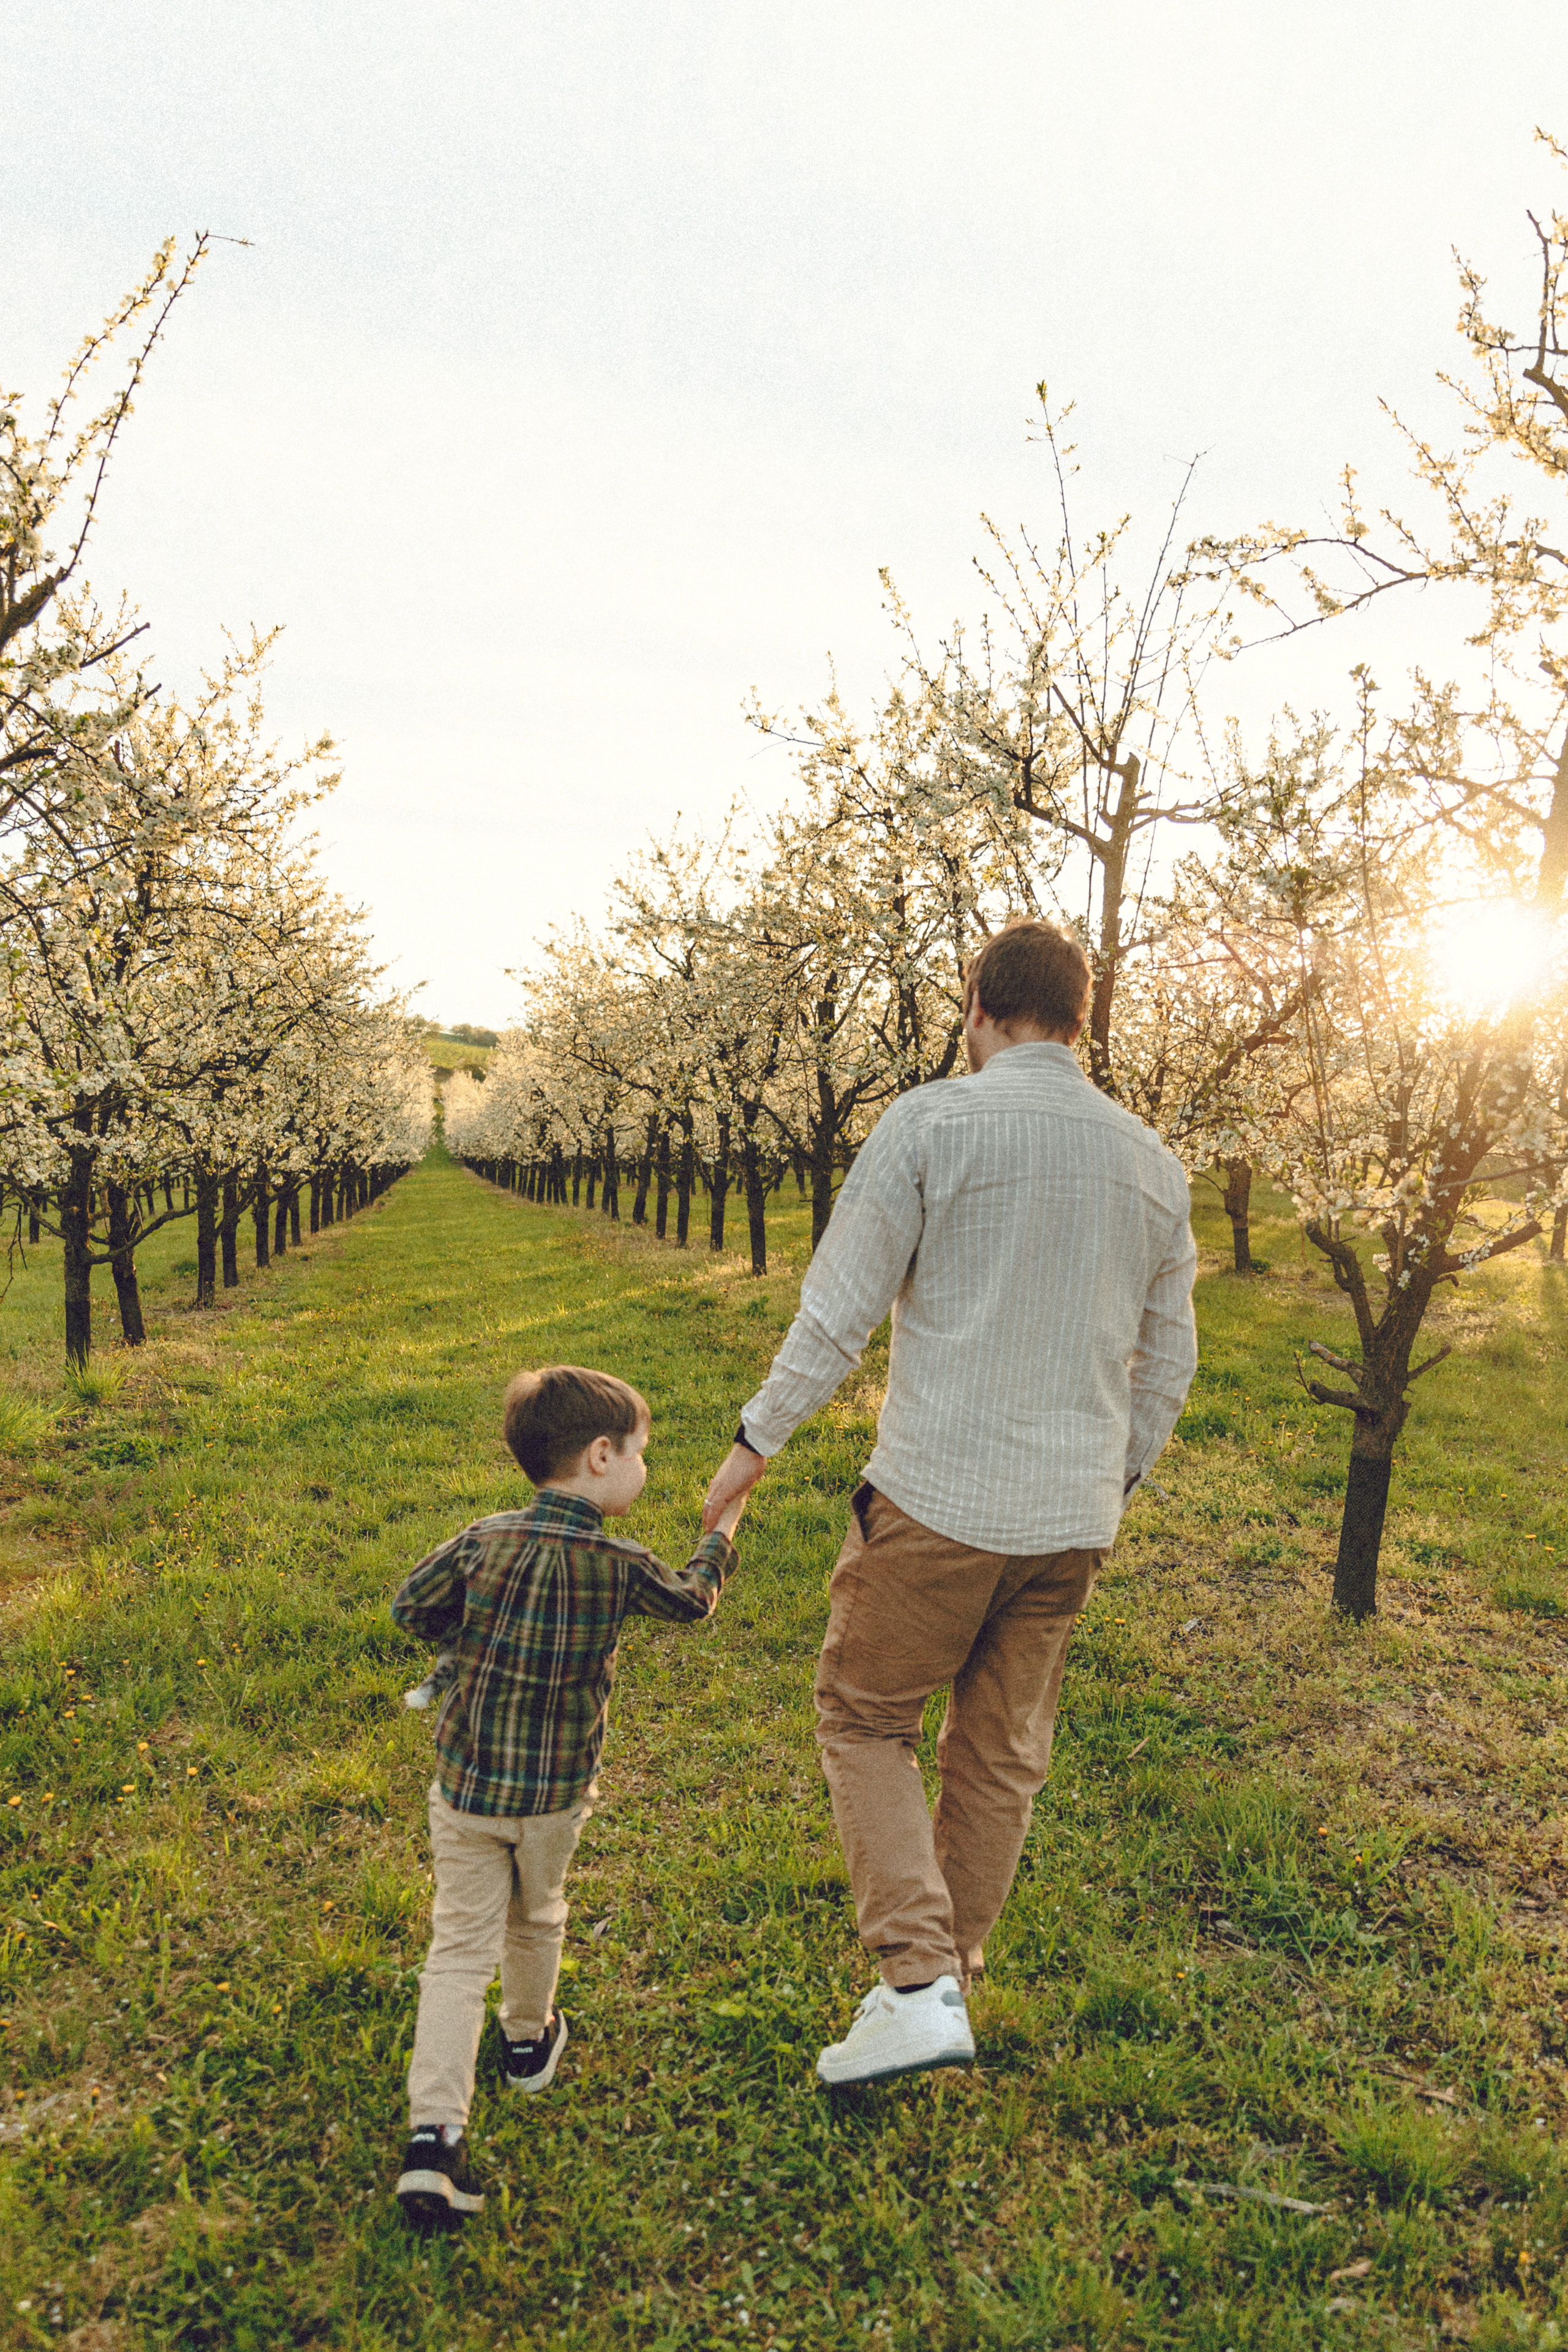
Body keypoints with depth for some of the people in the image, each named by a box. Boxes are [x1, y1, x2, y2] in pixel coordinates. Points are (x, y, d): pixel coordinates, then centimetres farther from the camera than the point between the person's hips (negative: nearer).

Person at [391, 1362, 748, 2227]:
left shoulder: (482, 1541, -11)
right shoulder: (616, 1565, -16)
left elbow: (411, 1606, 2)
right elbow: (691, 1599, 3)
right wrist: (723, 1529, 19)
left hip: (464, 1786, 1)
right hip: (554, 1795, -1)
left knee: (460, 1950, 7)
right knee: (536, 1920, 25)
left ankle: (434, 2133, -2)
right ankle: (530, 2041, 48)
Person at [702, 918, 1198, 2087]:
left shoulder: (931, 1123, -9)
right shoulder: (1152, 1160, 7)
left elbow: (839, 1310, -9)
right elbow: (1170, 1360, 13)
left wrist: (756, 1443, 2)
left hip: (940, 1498, -5)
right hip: (1072, 1519, 6)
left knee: (866, 1719, 13)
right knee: (1003, 1756, 18)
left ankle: (920, 1984, 6)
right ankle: (947, 1980, 33)